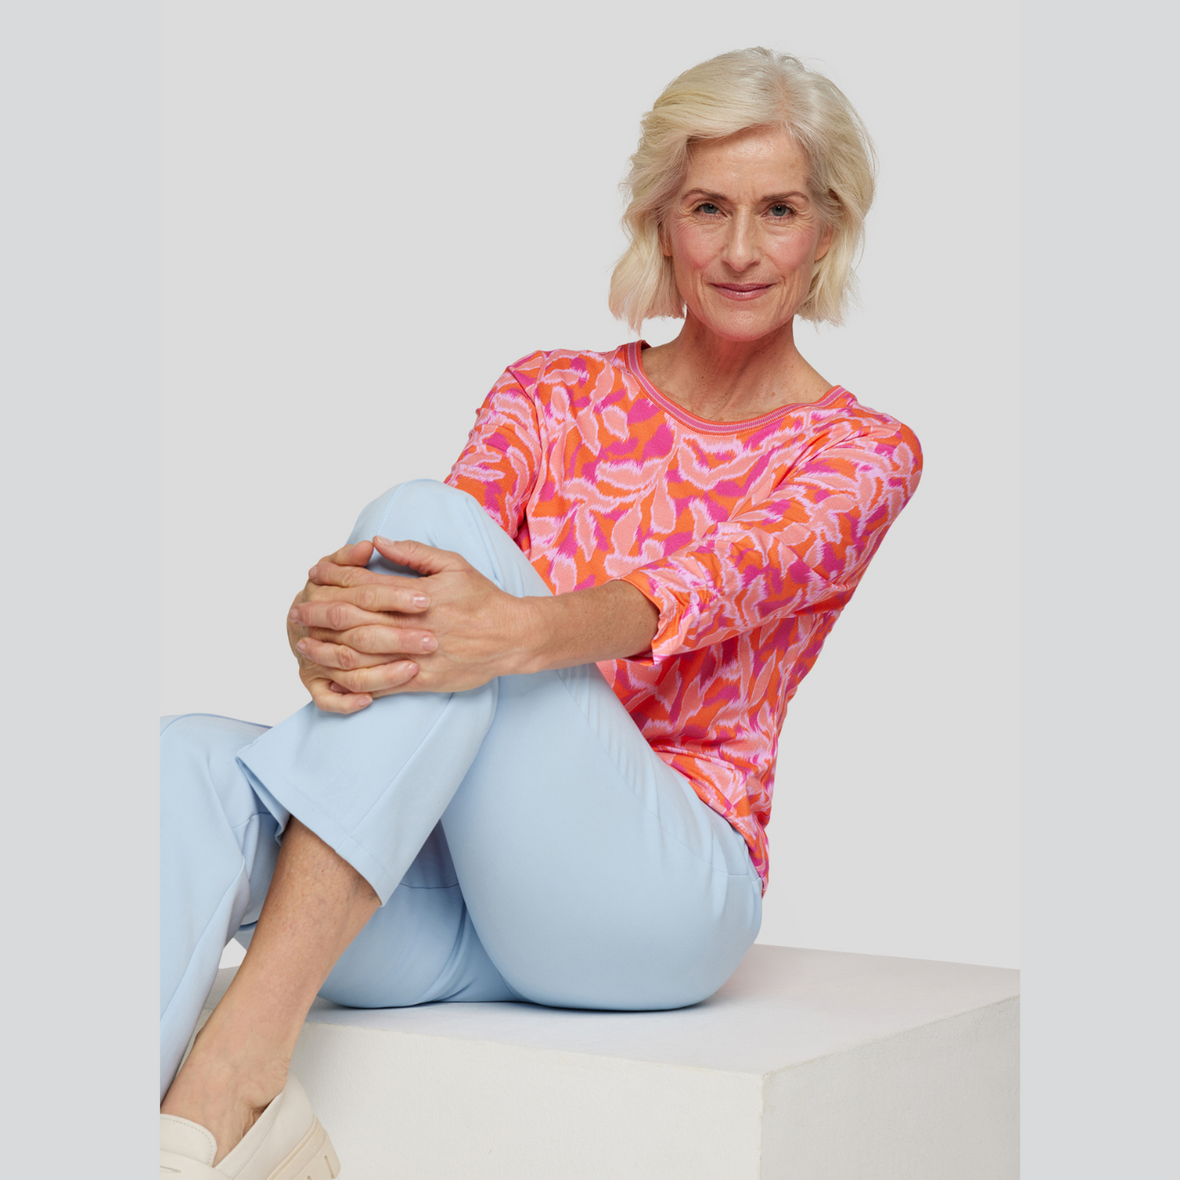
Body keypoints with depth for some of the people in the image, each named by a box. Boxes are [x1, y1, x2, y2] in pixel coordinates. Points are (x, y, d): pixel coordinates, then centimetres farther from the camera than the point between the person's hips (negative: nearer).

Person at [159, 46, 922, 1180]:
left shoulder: (862, 451, 7)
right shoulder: (551, 393, 16)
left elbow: (727, 579, -16)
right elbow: (426, 578, -4)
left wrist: (512, 632, -38)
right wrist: (330, 612, -30)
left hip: (661, 901, -4)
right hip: (452, 884, 4)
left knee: (424, 513, -28)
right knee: (185, 760, -27)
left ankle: (241, 1062, -41)